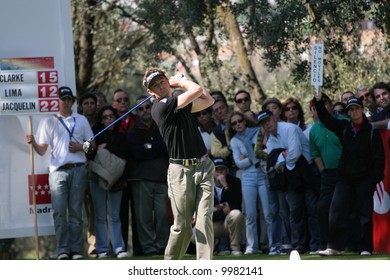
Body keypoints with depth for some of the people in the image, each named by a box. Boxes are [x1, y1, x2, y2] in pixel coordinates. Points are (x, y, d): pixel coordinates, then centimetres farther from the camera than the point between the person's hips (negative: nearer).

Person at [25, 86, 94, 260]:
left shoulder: (81, 120, 15)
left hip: (78, 169, 1)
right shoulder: (48, 122, 11)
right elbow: (42, 151, 6)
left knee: (76, 211, -1)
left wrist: (81, 147, -4)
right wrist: (33, 143, -15)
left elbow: (92, 144, 16)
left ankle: (75, 249, 0)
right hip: (58, 171, -1)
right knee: (59, 211, -9)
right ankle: (63, 250, -8)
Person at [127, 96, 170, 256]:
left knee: (163, 213, -6)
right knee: (144, 215, -6)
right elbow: (138, 153, -6)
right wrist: (160, 150, -1)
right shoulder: (133, 133, 11)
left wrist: (150, 147, -4)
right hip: (141, 179, -1)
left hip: (162, 178, 1)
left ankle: (162, 246, -1)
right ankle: (148, 247, -4)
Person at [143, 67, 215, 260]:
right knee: (182, 226, -1)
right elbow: (197, 91, -13)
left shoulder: (180, 104, 16)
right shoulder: (162, 106, -9)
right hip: (181, 170, -6)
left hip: (203, 166, 6)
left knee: (204, 219, -8)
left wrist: (178, 82, 18)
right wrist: (181, 82, 8)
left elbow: (208, 100, 25)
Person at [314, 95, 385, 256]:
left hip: (364, 179, -3)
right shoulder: (344, 128, 7)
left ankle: (365, 247, 7)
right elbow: (326, 120, 6)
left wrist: (375, 178, -10)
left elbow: (379, 157, -4)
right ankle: (335, 247, -3)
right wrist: (318, 102, -7)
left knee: (365, 214, 1)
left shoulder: (371, 131, -3)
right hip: (345, 177, 3)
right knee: (337, 211, -5)